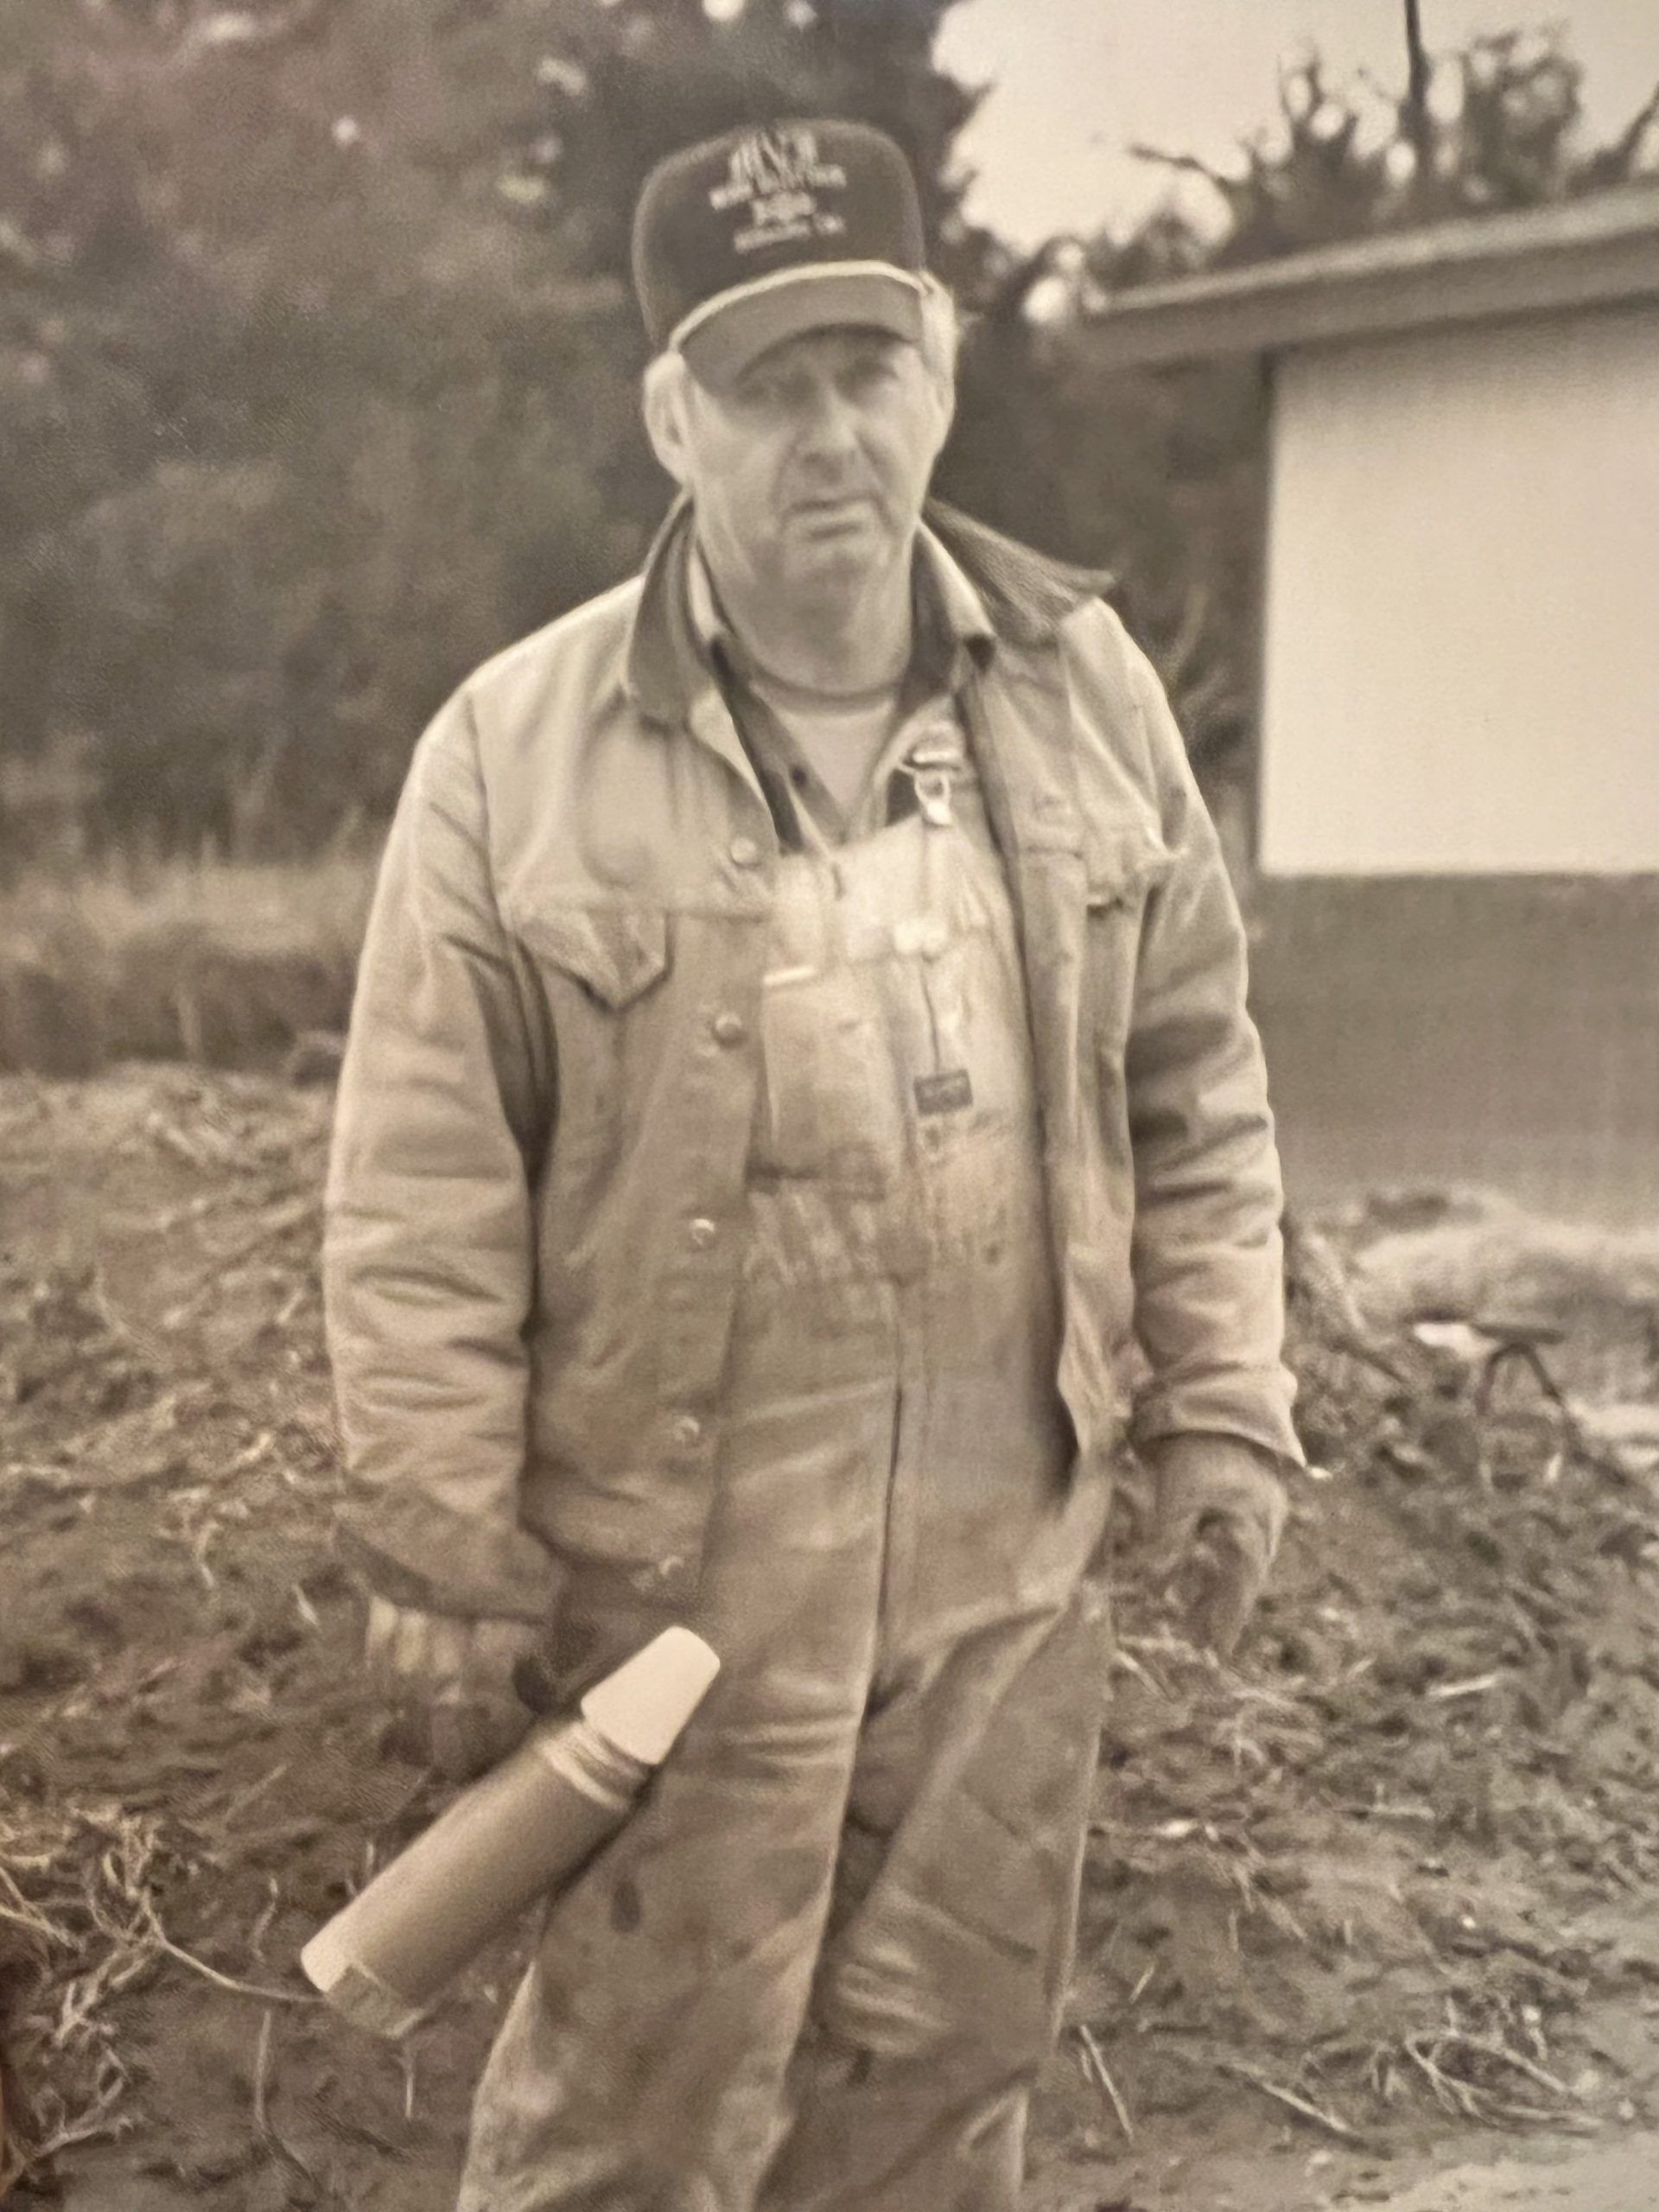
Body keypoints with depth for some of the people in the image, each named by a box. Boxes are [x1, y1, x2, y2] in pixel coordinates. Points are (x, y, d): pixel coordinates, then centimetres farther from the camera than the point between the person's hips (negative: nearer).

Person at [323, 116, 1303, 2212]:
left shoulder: (1082, 688, 0)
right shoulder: (517, 750, -12)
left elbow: (1192, 1089, 8)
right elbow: (423, 1207, -9)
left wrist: (1220, 1406, 6)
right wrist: (446, 1560, -8)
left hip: (1009, 1555, 4)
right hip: (682, 1565, -3)